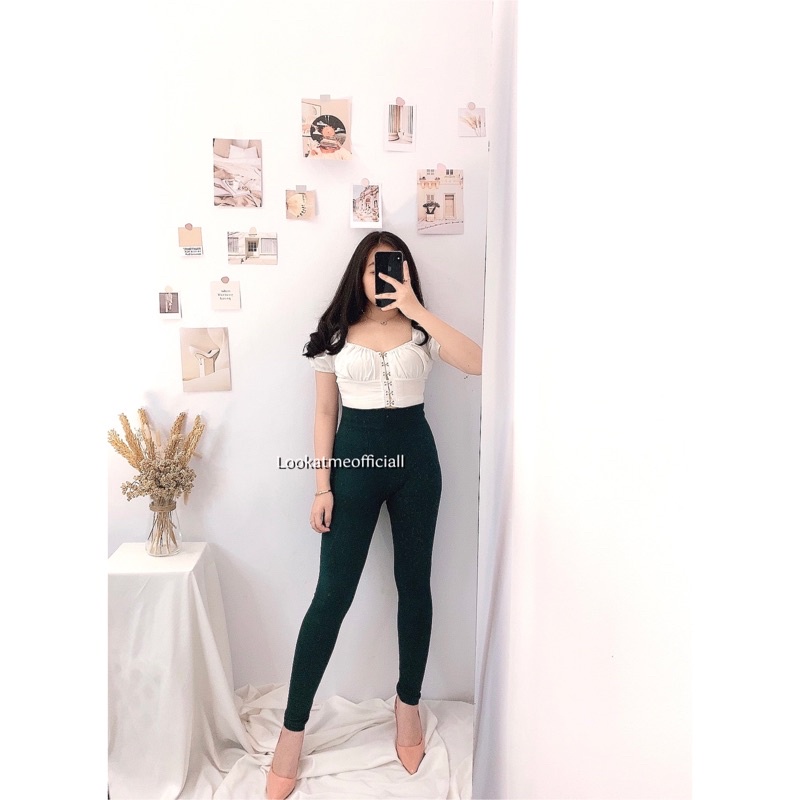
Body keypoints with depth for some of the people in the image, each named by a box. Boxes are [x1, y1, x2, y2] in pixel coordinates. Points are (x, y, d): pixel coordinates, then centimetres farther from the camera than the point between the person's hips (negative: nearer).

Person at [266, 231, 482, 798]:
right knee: (333, 593, 0)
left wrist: (416, 308, -17)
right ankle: (293, 729, 16)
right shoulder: (336, 334, 2)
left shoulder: (421, 331, 2)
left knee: (414, 584, 11)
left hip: (415, 458, 1)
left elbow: (476, 363, -16)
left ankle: (409, 703, 33)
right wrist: (323, 487, -3)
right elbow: (325, 413, 2)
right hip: (355, 458, -1)